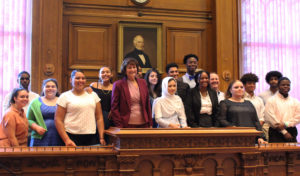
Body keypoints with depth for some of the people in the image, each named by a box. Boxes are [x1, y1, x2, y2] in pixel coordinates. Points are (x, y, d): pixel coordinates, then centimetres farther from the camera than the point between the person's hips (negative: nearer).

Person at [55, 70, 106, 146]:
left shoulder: (93, 95, 13)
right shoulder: (65, 96, 3)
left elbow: (99, 118, 11)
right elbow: (58, 120, -2)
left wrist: (102, 138, 2)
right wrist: (66, 140, -12)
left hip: (91, 137, 3)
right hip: (72, 137, -3)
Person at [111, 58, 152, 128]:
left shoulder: (143, 82, 11)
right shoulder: (118, 85, -1)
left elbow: (147, 104, 14)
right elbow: (114, 107, -2)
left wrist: (150, 123, 9)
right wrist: (119, 126, -10)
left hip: (143, 124, 4)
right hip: (127, 125, -3)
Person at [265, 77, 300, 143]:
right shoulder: (271, 101, 1)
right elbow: (270, 118, -8)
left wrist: (285, 124, -13)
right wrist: (284, 132, -10)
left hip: (292, 132, 3)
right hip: (276, 133, -3)